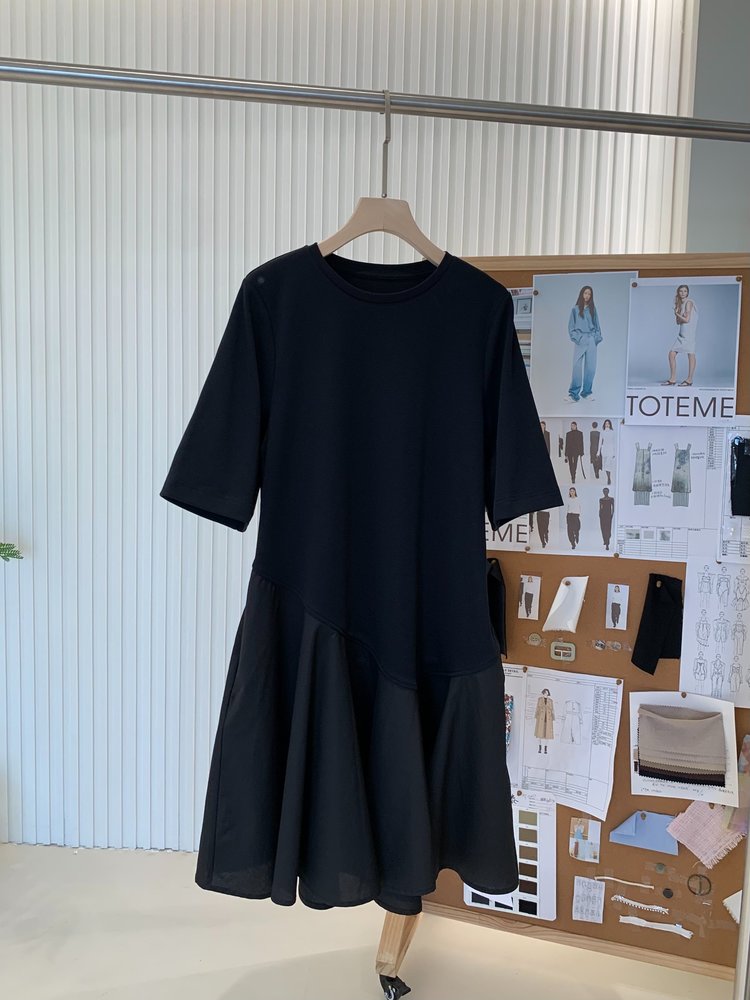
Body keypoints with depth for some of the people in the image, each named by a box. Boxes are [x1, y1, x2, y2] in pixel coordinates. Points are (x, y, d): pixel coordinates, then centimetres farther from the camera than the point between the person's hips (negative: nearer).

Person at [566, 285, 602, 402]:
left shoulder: (593, 309, 13)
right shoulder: (575, 309, 7)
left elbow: (597, 325, 14)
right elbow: (571, 326, 5)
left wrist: (597, 338, 1)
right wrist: (576, 338, -8)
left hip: (591, 340, 3)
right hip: (580, 341, -3)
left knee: (590, 367, 1)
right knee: (577, 367, -11)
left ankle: (587, 392, 8)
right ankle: (573, 394, -15)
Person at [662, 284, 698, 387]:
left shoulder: (689, 302, -7)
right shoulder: (679, 304, 17)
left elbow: (686, 320, -14)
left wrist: (677, 314, -1)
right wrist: (679, 316, -5)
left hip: (689, 332, -9)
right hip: (681, 333, 9)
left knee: (691, 354, -5)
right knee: (671, 354, 4)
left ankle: (689, 380, -2)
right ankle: (673, 379, 7)